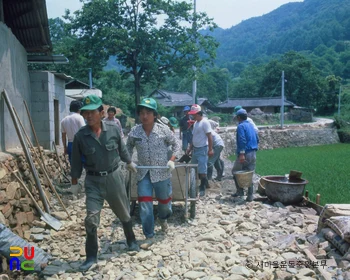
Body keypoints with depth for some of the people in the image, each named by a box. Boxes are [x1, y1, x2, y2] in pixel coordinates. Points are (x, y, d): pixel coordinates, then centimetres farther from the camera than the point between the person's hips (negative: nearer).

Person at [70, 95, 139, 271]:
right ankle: (91, 256, 11)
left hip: (113, 177, 1)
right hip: (93, 180, -1)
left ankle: (131, 240, 42)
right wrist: (74, 179, 7)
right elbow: (76, 160, 0)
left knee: (123, 212, 17)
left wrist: (129, 162, 22)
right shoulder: (80, 136, -11)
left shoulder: (113, 130, -9)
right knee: (91, 218, -6)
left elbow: (122, 149, 9)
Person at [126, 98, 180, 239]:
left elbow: (176, 145, 1)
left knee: (164, 200, 18)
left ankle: (163, 218, 53)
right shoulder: (134, 131, -6)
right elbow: (128, 147, 12)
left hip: (162, 172, -1)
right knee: (144, 204, -2)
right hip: (143, 173, 1)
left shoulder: (163, 129, -11)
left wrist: (172, 160, -12)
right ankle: (149, 235, 13)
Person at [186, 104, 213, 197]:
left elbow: (209, 136, -15)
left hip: (202, 149, -9)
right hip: (195, 149, 9)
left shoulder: (205, 122, -12)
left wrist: (210, 149, -18)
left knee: (202, 171, -5)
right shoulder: (195, 123, 14)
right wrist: (190, 148, 18)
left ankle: (202, 189, 3)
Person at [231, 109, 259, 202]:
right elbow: (257, 139, 20)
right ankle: (250, 196, 9)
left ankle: (240, 191, 8)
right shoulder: (251, 125, 16)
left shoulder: (241, 126, -9)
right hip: (253, 154, 7)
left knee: (235, 172, 10)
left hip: (245, 153, -7)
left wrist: (242, 154, -25)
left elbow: (242, 140, -20)